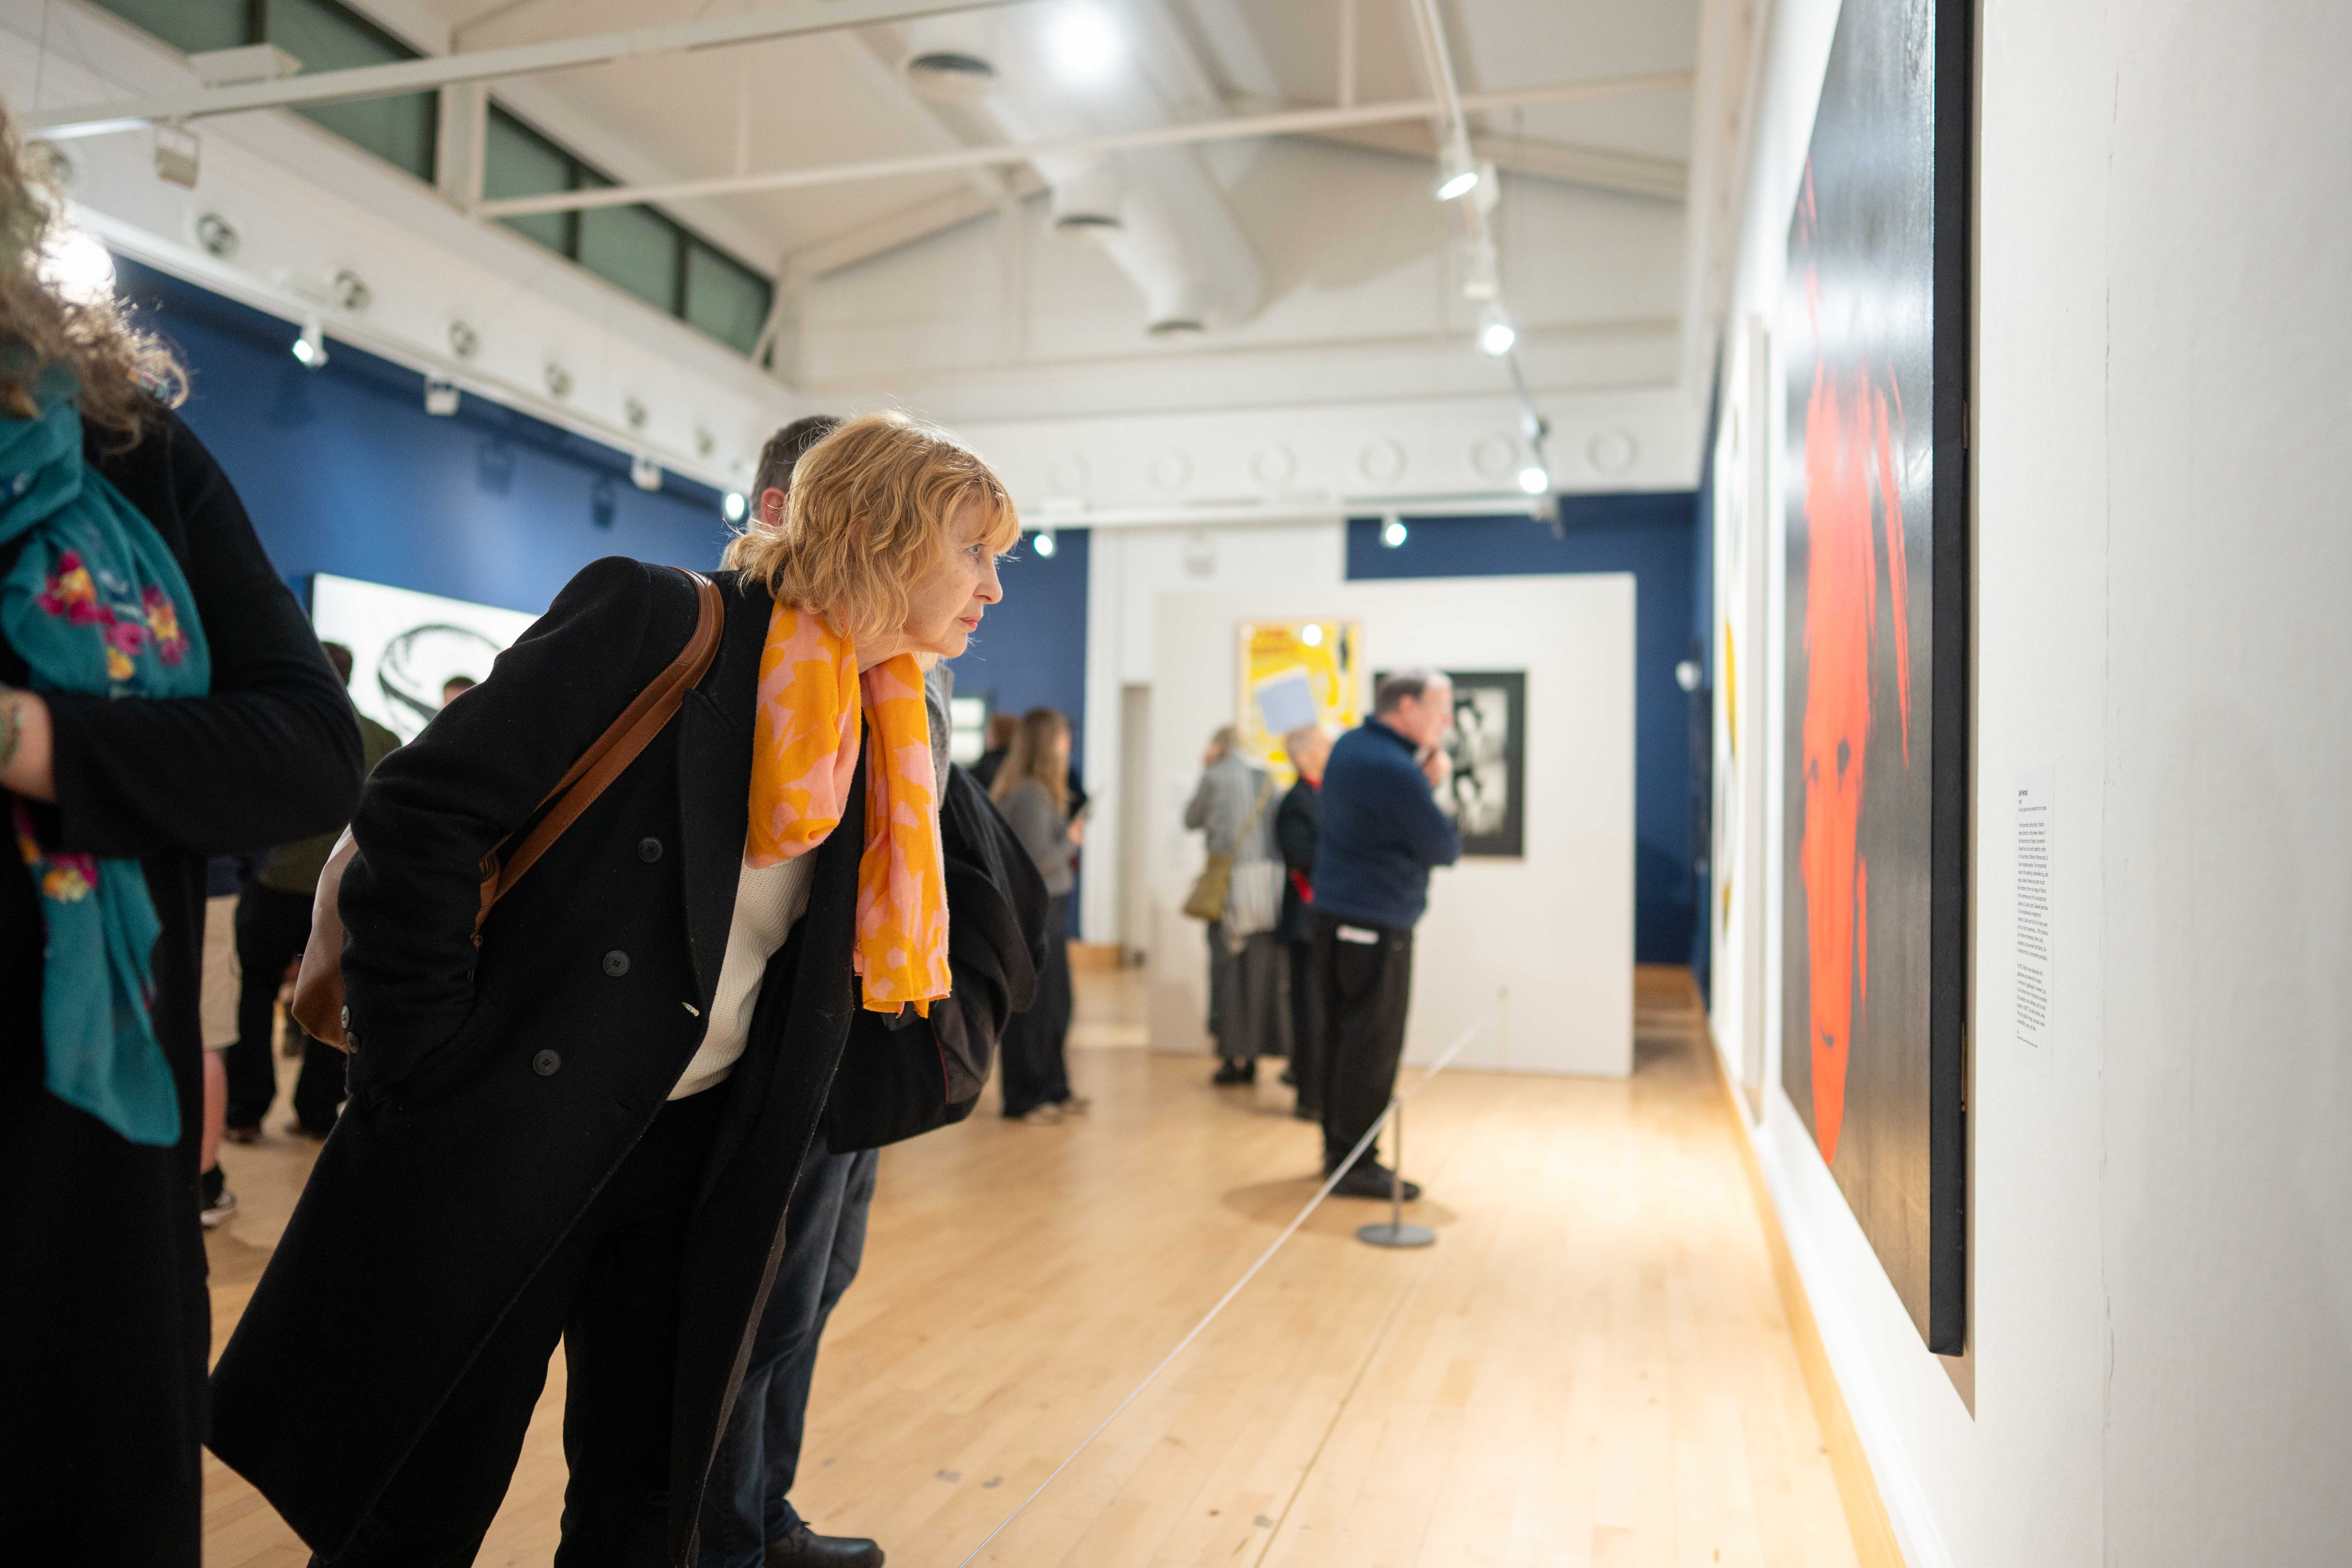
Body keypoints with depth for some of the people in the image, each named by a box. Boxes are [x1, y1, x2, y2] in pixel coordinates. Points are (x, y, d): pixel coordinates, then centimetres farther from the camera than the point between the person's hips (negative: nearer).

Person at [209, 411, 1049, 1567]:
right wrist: (423, 1065, -15)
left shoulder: (888, 742, 5)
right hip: (513, 1132, -5)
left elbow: (1004, 924, 17)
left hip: (711, 1160, 6)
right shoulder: (658, 623, -13)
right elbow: (424, 811, -16)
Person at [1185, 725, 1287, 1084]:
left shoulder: (1215, 777, 0)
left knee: (1229, 970, 0)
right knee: (1264, 970, 7)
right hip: (1271, 880, 4)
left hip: (1232, 878, -4)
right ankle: (1251, 1057, 10)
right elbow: (1275, 824, 16)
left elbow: (1191, 820, 11)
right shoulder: (1265, 778, 13)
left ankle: (1233, 1057, 0)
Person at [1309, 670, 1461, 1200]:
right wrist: (1432, 786, 4)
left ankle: (1338, 1147, 24)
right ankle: (1357, 1165, 4)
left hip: (1334, 916, 10)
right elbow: (1446, 848, -13)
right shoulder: (1395, 770, -19)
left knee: (1341, 1036, 15)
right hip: (1377, 925, -9)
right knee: (1373, 1048, -2)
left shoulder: (1350, 745, 10)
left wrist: (1426, 782, -2)